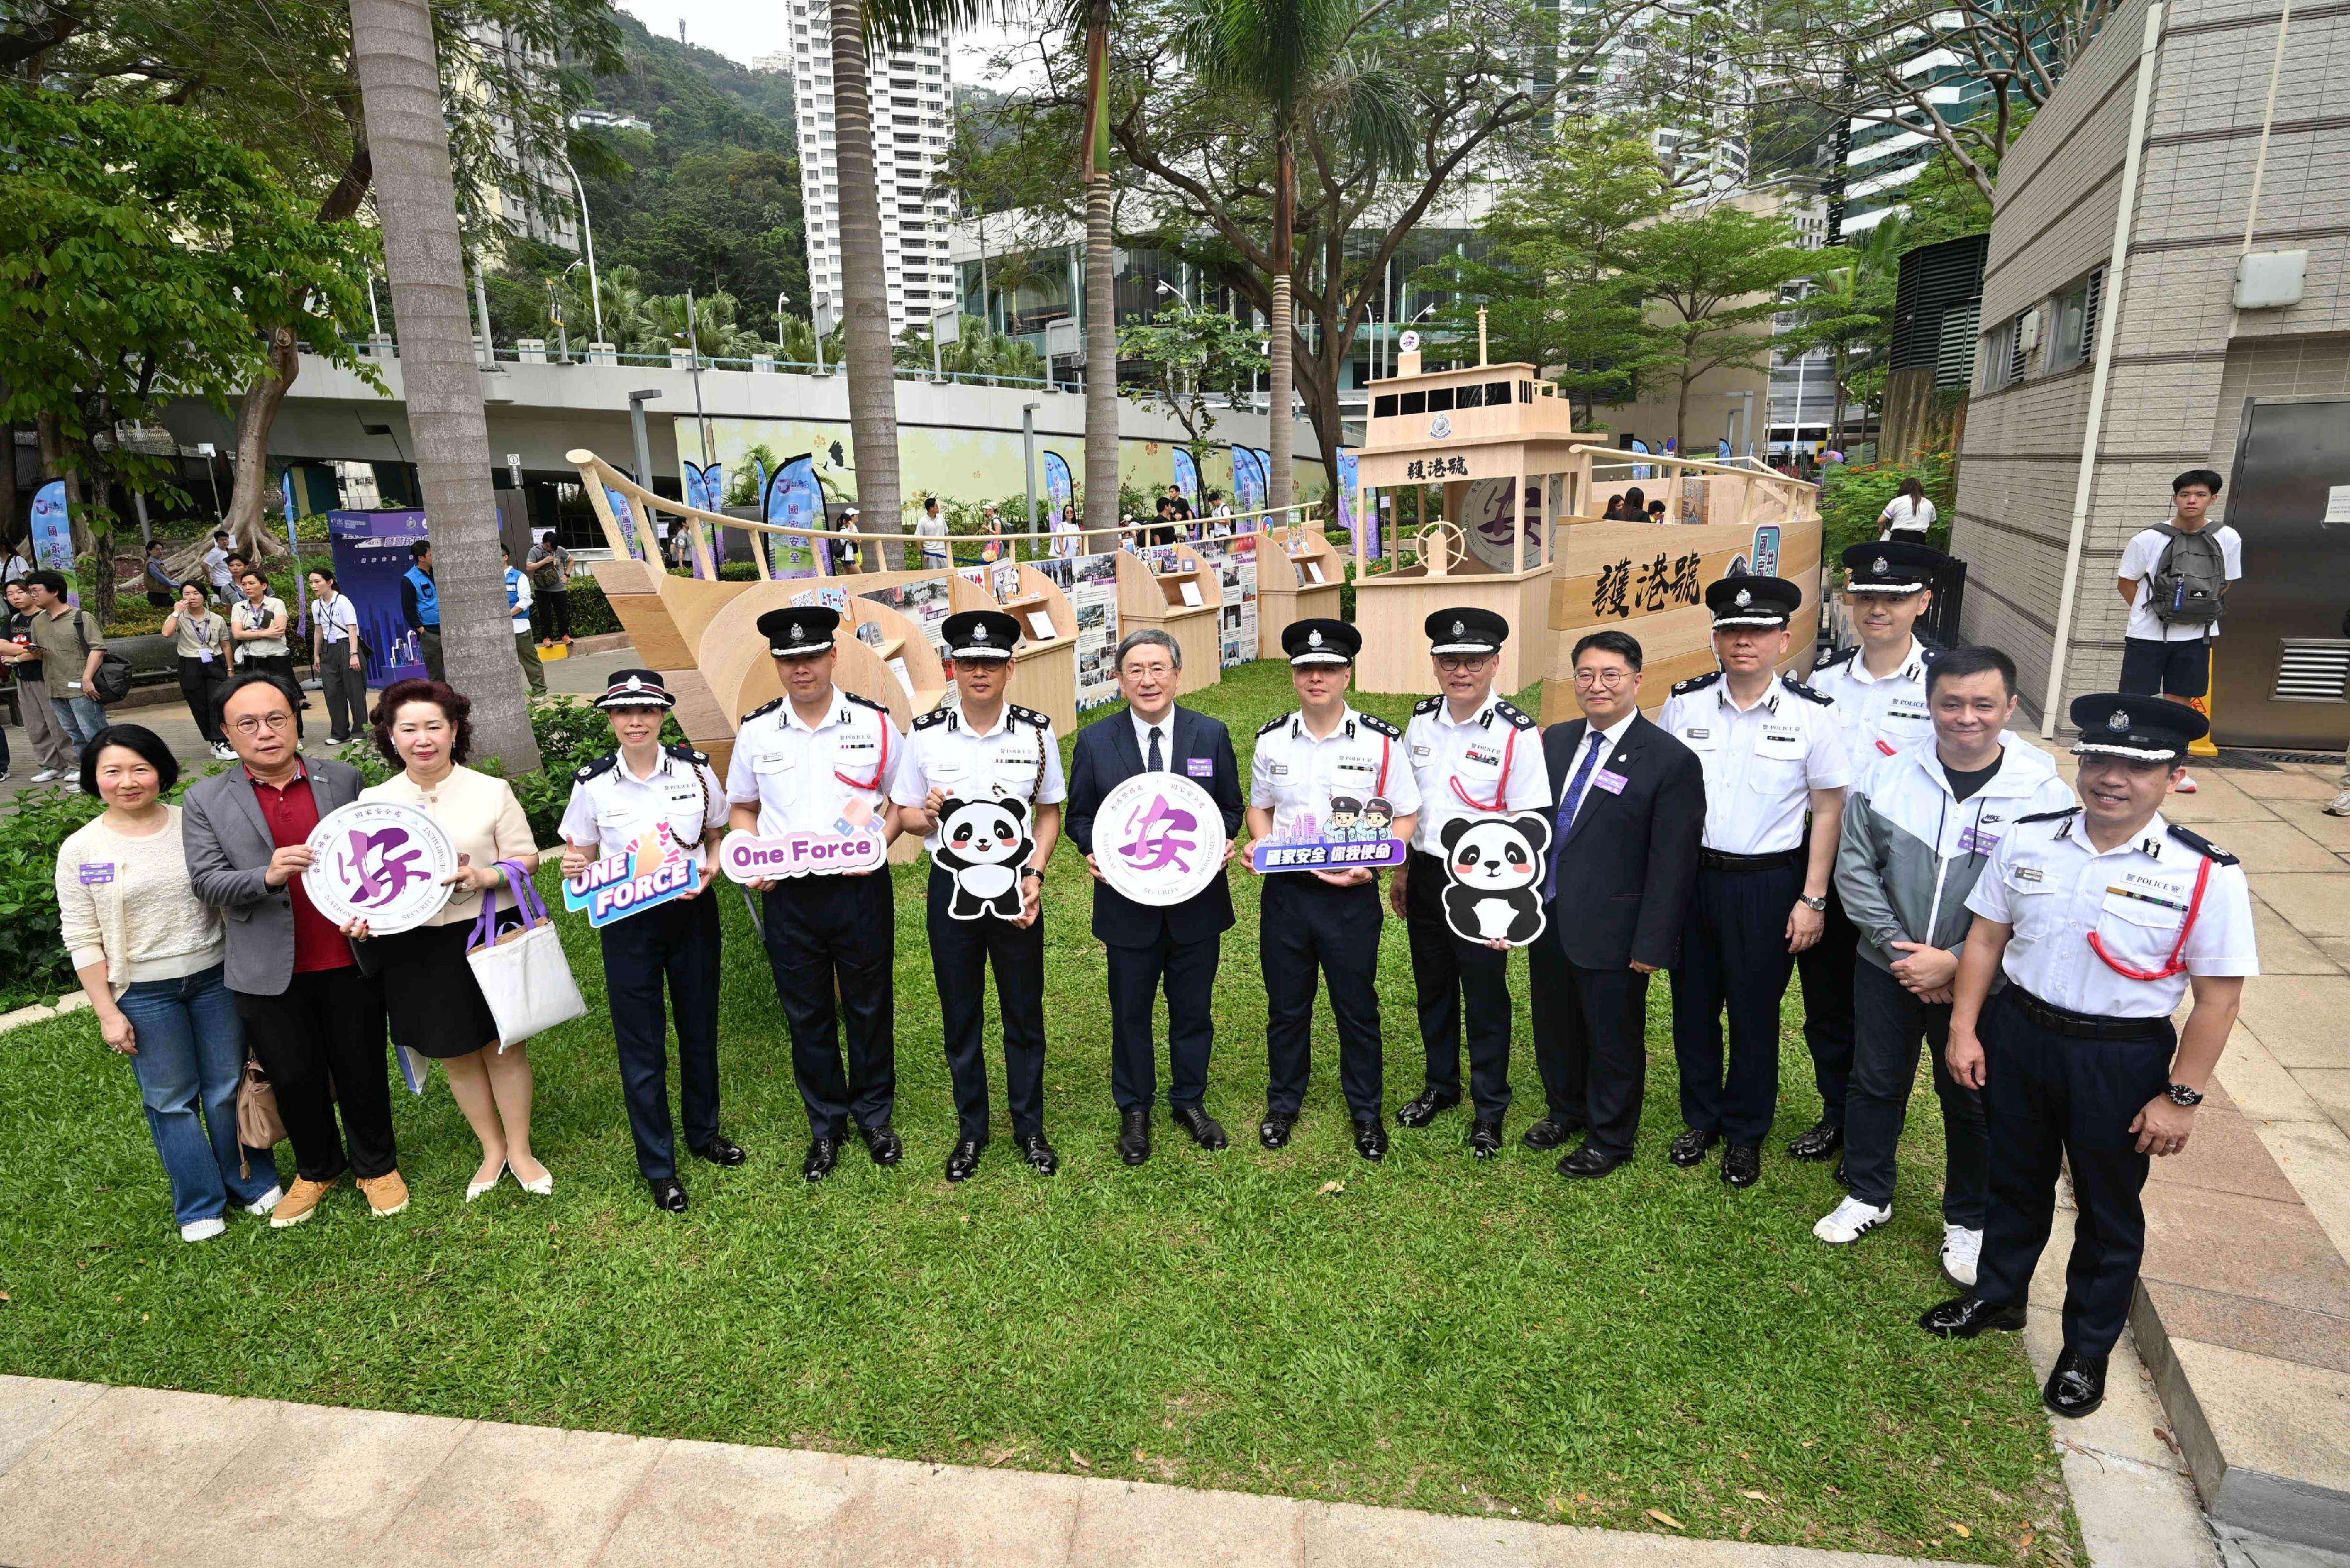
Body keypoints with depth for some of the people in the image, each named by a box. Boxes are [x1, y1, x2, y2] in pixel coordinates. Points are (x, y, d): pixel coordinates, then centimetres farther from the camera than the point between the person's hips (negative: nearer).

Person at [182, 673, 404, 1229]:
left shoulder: (344, 780, 2)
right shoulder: (206, 800, 1)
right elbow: (206, 882, -5)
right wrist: (267, 876, -24)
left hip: (350, 960, 0)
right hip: (270, 972, 0)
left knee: (362, 1072, 12)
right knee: (294, 1078, 14)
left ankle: (376, 1166, 32)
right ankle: (317, 1169, 37)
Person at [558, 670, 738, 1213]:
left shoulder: (694, 768, -5)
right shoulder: (592, 784, -6)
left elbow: (718, 835, 8)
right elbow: (584, 858, 4)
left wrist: (711, 866, -12)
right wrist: (576, 868, -19)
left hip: (692, 914, 1)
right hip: (628, 924, -1)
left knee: (699, 1028, 16)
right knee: (641, 1045, 6)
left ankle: (704, 1131, 39)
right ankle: (658, 1166, 23)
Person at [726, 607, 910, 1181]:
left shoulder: (875, 723, -3)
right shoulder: (756, 731, 3)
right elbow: (741, 807, 14)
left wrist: (881, 837, -13)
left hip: (860, 889, -1)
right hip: (786, 894, 2)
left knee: (870, 1008, 11)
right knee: (806, 1015, 12)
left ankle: (874, 1116, 32)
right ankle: (825, 1124, 31)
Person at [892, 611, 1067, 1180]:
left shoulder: (1037, 733, -4)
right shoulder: (926, 735, -4)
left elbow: (1050, 812, 4)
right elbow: (903, 814, 5)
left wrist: (1034, 874, -9)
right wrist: (927, 815, -19)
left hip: (1016, 886, 0)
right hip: (951, 888, 1)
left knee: (1024, 1013, 10)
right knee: (960, 1016, 12)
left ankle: (1030, 1128, 30)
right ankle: (971, 1131, 31)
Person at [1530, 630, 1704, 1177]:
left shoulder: (1671, 761, -14)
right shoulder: (1556, 740, 4)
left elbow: (1672, 864, -14)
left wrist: (1652, 943, -15)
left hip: (1609, 929, -6)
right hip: (1548, 916, 6)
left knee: (1613, 1036, 12)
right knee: (1554, 1026, 22)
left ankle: (1610, 1139, 34)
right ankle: (1566, 1111, 45)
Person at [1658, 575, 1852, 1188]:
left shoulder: (1810, 714, -8)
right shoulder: (1684, 703, -3)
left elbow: (1828, 811, -3)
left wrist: (1813, 900, -6)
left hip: (1769, 885, -2)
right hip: (1690, 876, 2)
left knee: (1755, 1013, 11)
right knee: (1693, 1005, 14)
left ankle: (1745, 1135, 32)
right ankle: (1701, 1119, 35)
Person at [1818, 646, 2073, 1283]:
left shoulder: (2043, 793, -11)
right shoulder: (1884, 776, -7)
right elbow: (1856, 870, -5)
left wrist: (1954, 962, -17)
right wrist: (1898, 948, -12)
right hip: (1887, 968, 2)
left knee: (1970, 1099, 14)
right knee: (1875, 1082, 15)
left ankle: (1968, 1220, 35)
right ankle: (1867, 1195, 36)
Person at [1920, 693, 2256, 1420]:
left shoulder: (2206, 876, -16)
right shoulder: (2028, 842, -6)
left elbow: (2218, 996, -11)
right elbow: (1986, 936, 1)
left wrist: (2181, 1096, -10)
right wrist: (1964, 1029, -1)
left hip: (2123, 1062, -2)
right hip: (2016, 1037, 3)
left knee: (2108, 1210, 17)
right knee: (2014, 1180, 23)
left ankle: (2087, 1348, 39)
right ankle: (1997, 1295, 47)